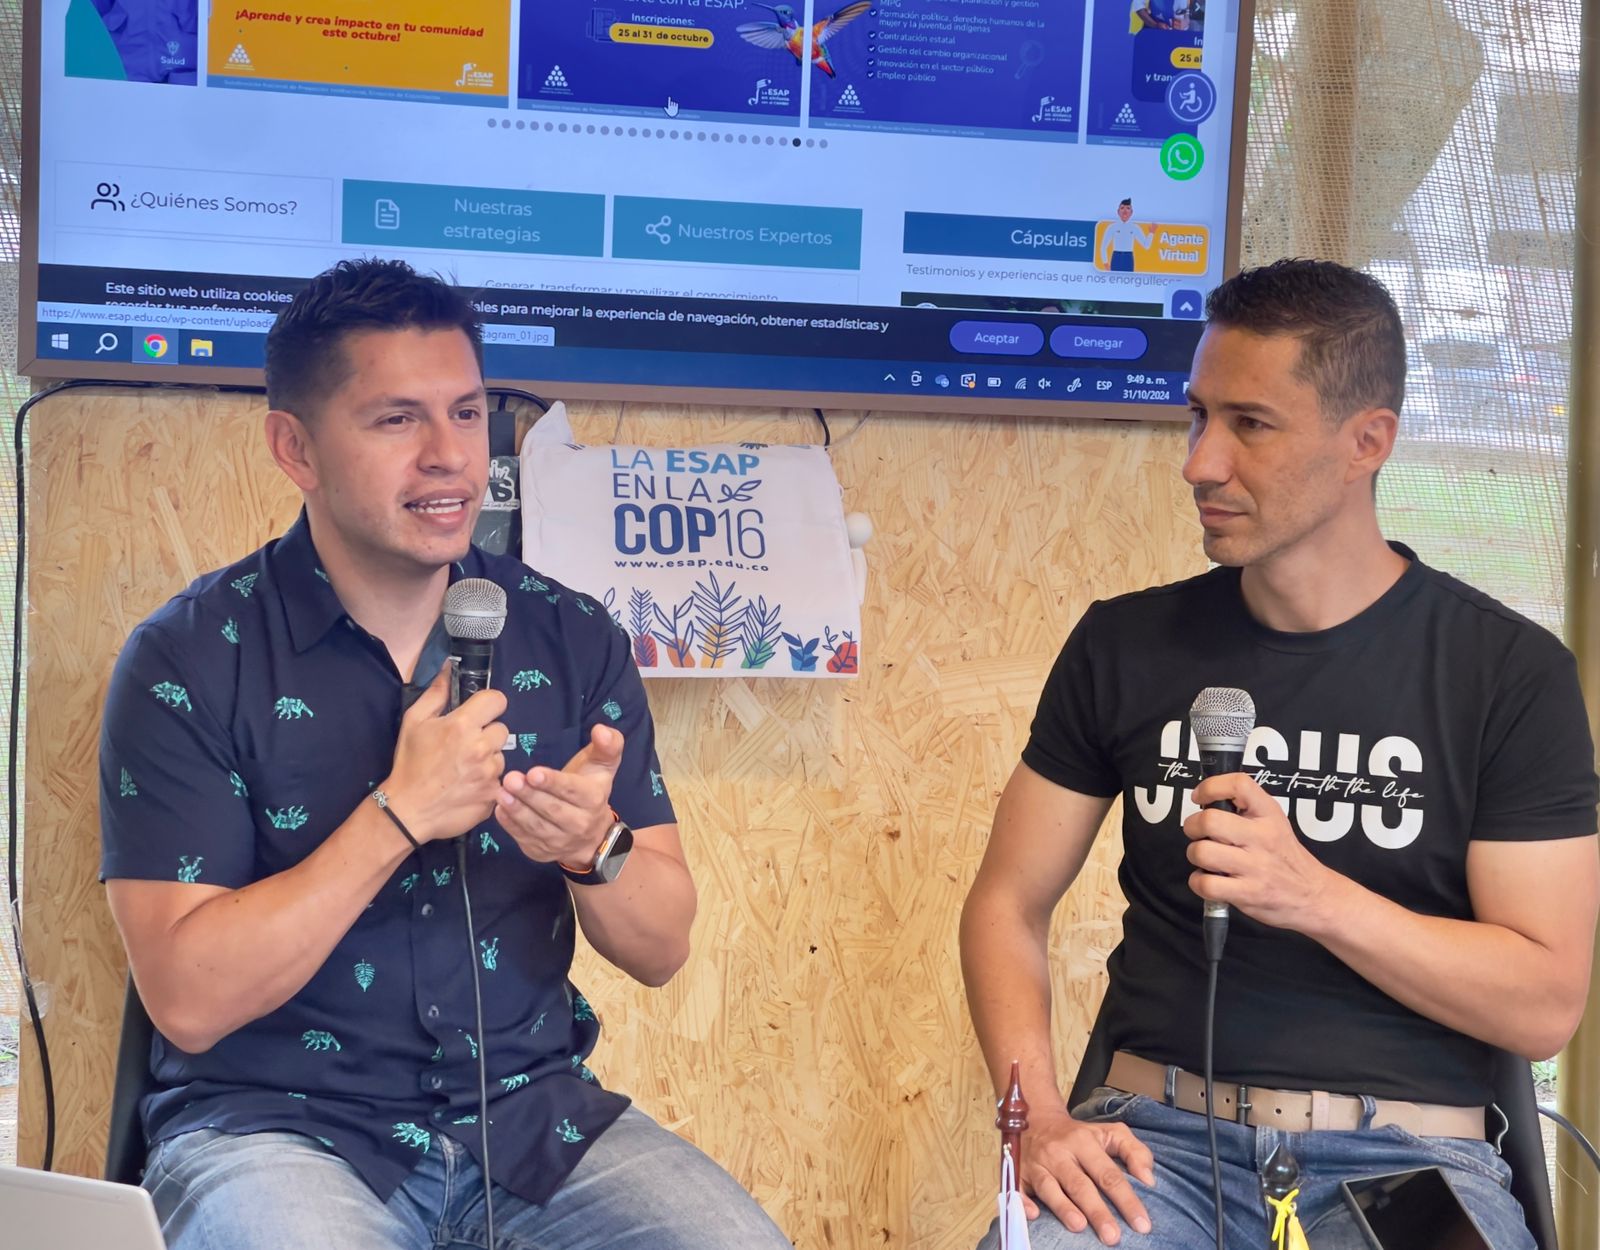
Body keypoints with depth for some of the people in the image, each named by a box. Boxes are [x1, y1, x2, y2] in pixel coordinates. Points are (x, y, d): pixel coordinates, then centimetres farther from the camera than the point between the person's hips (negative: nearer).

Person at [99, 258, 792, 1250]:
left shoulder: (573, 639, 2)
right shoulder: (188, 661, -7)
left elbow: (662, 951, 4)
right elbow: (188, 1000, -14)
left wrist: (593, 848, -18)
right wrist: (400, 815, -21)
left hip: (530, 1110, 3)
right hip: (277, 1121, -3)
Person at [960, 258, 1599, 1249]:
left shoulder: (1512, 674, -1)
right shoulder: (1125, 646, 6)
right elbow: (1009, 904, 9)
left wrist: (1314, 896, -17)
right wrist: (1042, 1117, -8)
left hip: (1407, 1155, -2)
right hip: (1160, 1137, 2)